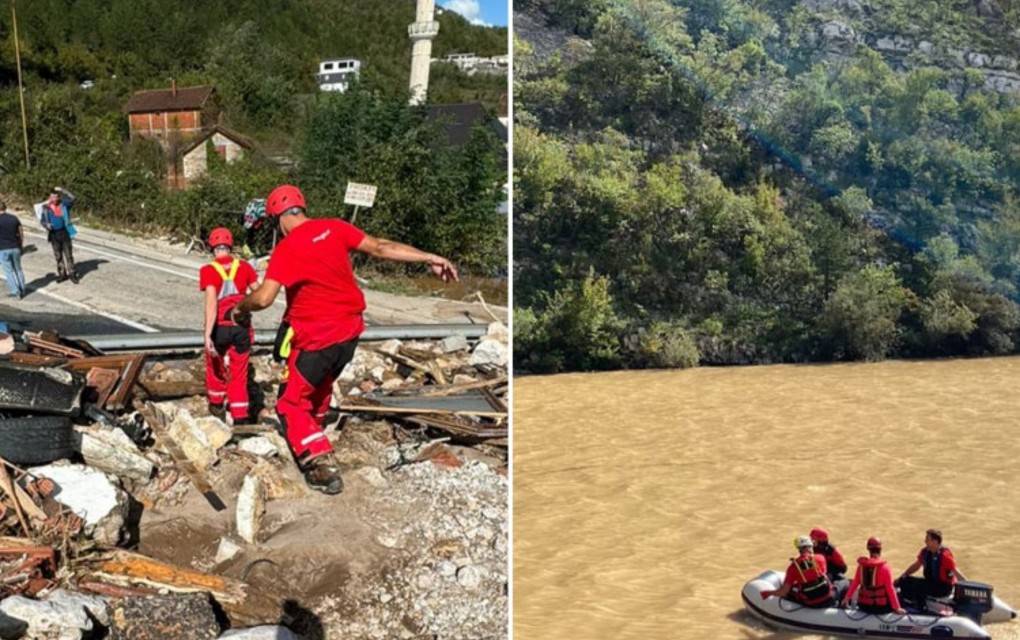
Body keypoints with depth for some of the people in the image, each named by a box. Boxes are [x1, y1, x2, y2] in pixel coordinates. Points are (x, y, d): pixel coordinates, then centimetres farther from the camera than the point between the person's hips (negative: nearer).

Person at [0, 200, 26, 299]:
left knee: (9, 271, 5)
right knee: (18, 269, 16)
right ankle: (22, 290, 20)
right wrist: (21, 246, 17)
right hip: (15, 248, 4)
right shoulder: (14, 218, 2)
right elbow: (21, 233, 6)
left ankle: (15, 291, 5)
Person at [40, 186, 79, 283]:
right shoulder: (46, 207, 3)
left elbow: (73, 198, -12)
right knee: (58, 255, 9)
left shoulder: (64, 204, 1)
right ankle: (62, 274, 18)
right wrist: (46, 225, -16)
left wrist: (63, 190, -17)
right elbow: (43, 221, 6)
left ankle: (72, 273, 7)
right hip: (54, 234, 1)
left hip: (64, 232, -1)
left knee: (68, 254, 1)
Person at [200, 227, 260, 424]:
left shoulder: (208, 271, -7)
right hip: (241, 327, 1)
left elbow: (211, 302, -18)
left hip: (219, 327, -1)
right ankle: (241, 418, 3)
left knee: (215, 366, 25)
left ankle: (217, 407, 41)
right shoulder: (244, 267, 2)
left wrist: (207, 335, -22)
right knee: (239, 375, 9)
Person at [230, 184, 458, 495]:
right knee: (321, 384, 31)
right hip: (350, 331, 6)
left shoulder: (286, 249, -16)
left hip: (316, 338, -6)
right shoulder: (333, 228, -1)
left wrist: (240, 307, -1)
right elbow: (380, 247, -3)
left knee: (291, 404, 6)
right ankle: (314, 427, 47)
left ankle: (322, 464, -6)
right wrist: (429, 257, 0)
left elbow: (263, 298, -23)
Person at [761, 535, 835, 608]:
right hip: (828, 600, 0)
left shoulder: (793, 566, -7)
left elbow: (784, 591, -10)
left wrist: (769, 593, 8)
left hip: (811, 604, 0)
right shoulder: (820, 558, -7)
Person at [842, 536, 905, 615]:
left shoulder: (862, 565, -1)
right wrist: (897, 608, -7)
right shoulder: (884, 567, -13)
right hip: (880, 607, -4)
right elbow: (890, 589, -12)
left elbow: (855, 583, 6)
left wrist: (846, 598, 17)